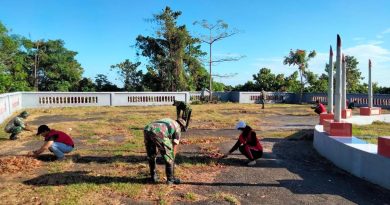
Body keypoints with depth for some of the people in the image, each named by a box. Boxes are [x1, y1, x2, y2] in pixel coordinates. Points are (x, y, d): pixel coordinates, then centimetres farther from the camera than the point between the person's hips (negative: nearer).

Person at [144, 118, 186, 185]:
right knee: (169, 157, 12)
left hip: (147, 130, 7)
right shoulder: (177, 128, 23)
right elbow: (174, 146, 19)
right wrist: (172, 159, 29)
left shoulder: (167, 121, 42)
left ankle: (153, 176, 35)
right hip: (158, 133, -6)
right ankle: (170, 179, 21)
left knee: (151, 155, 28)